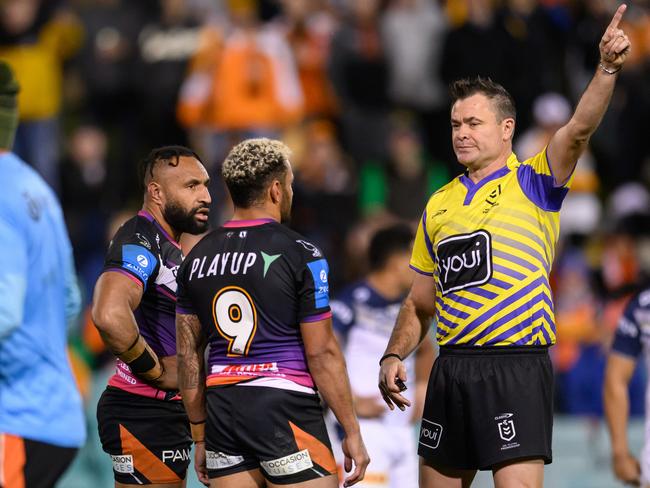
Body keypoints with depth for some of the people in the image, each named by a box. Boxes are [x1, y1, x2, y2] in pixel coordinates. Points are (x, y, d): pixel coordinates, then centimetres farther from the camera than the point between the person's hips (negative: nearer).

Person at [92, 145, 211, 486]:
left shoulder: (168, 248, 18)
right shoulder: (140, 240, -16)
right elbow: (109, 315, -35)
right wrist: (155, 370, -20)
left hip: (167, 410, 10)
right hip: (144, 414, -10)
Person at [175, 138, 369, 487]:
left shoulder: (197, 258, 9)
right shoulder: (300, 255, -7)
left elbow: (188, 356, 11)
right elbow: (322, 353, -8)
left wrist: (200, 438, 18)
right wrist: (351, 431, -2)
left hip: (222, 410, 5)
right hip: (286, 410, -5)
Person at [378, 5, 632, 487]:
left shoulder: (533, 184, -1)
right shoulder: (440, 204, 15)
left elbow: (579, 130, -19)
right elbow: (421, 302, 21)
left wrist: (607, 69, -34)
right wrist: (394, 356, 7)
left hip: (516, 367, -6)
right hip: (452, 370, 6)